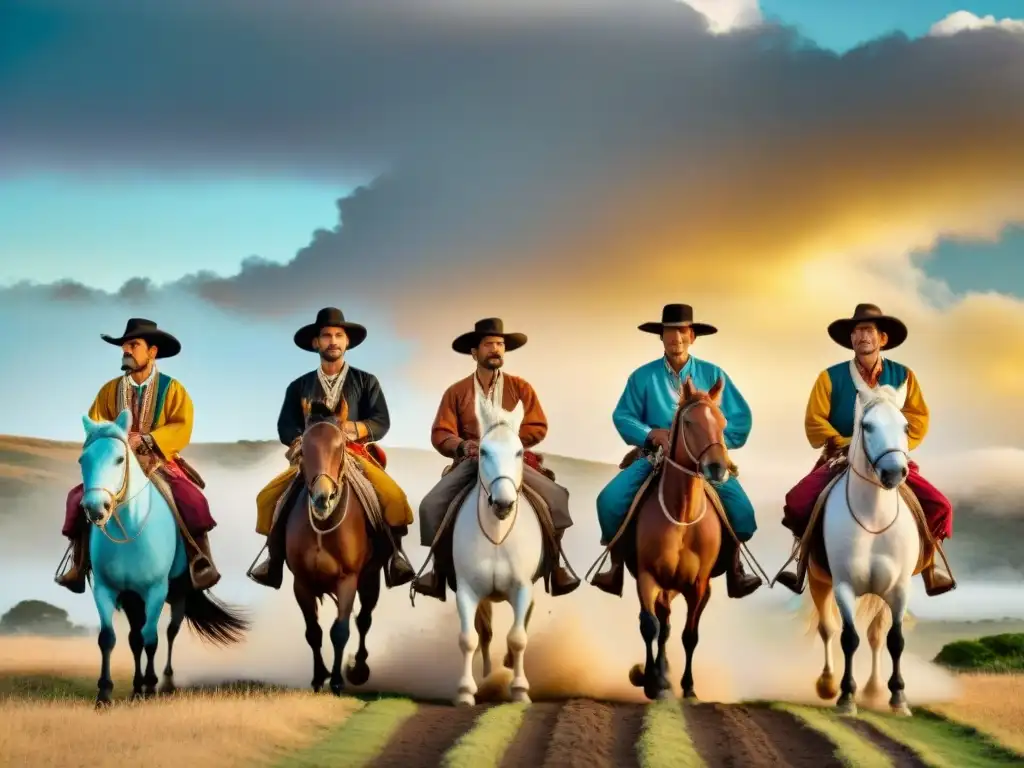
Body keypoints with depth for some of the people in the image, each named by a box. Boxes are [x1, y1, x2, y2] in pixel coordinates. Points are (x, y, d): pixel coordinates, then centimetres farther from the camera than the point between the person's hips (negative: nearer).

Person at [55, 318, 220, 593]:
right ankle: (79, 566, 0)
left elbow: (181, 429, -13)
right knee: (80, 497, -12)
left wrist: (144, 440, -24)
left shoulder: (172, 389, -2)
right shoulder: (110, 389, 7)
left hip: (160, 463, -3)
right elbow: (95, 424, 3)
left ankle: (201, 561, -16)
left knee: (190, 499, -29)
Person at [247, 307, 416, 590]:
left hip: (356, 455, -2)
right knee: (268, 497, -17)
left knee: (393, 496, -28)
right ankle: (275, 558, -4)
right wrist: (299, 442, -16)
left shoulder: (365, 382, 11)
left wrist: (357, 428, -20)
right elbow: (285, 425, 6)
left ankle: (394, 554, -14)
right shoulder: (299, 386, 14)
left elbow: (382, 421, 1)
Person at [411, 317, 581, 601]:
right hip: (470, 463, 0)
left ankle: (553, 565, -6)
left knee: (556, 497, -22)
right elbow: (440, 434, -2)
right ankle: (441, 568, -1)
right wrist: (463, 446, -23)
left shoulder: (520, 387, 5)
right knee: (431, 505, -21)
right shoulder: (456, 392, 4)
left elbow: (538, 428, 0)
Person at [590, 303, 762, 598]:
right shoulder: (642, 377, 4)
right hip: (654, 455, 0)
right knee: (610, 499, -21)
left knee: (740, 506, -24)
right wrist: (651, 434, -18)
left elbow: (740, 418, 1)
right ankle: (617, 568, -3)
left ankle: (734, 570, -4)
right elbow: (623, 416, 0)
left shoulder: (712, 374, 4)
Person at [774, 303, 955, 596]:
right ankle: (803, 563, -3)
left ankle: (929, 568, 2)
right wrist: (848, 447, -16)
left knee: (939, 506, -17)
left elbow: (919, 419, -1)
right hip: (841, 459, -1)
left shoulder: (902, 376, 3)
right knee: (797, 503, -24)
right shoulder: (831, 377, -1)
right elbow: (814, 423, -5)